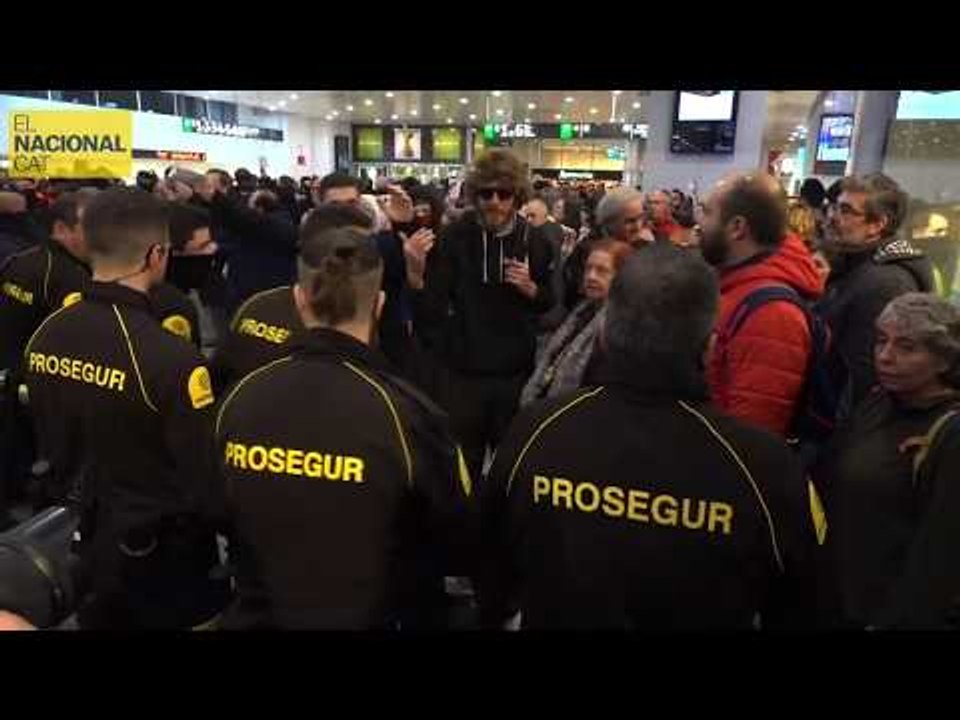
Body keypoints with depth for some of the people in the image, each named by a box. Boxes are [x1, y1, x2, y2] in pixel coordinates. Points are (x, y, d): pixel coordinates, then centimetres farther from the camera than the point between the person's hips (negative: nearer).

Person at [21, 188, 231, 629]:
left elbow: (50, 445, 6)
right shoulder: (170, 359, -31)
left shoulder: (44, 337, -8)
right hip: (162, 554, -6)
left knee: (100, 617, 26)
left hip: (81, 540, 6)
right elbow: (208, 482, -26)